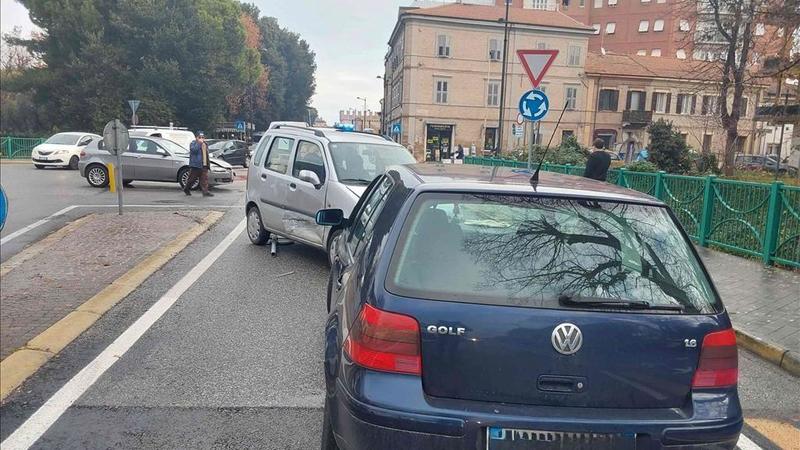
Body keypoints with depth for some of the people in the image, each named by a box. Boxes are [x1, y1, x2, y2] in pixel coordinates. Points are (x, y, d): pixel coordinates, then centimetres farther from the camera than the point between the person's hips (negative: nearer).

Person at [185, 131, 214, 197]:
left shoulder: (205, 144, 20)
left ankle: (205, 192, -6)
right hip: (196, 165, -6)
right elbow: (194, 150, -23)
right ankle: (186, 189, 23)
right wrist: (199, 143, -18)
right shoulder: (193, 143, -2)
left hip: (204, 165, 6)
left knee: (205, 179, -3)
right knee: (192, 178, 3)